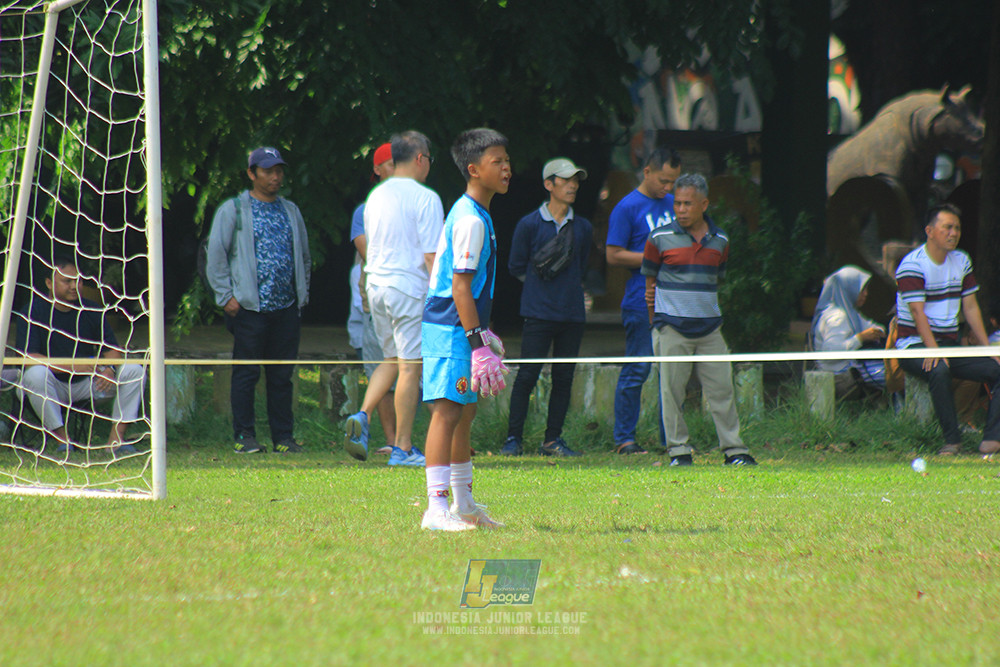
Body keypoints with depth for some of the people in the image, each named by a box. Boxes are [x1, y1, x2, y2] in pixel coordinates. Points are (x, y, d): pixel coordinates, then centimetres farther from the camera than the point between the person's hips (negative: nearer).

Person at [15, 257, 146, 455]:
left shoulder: (92, 311, 2)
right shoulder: (33, 312, -11)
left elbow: (112, 349, 2)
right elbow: (28, 357, -21)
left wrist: (109, 368, -24)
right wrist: (72, 366, -30)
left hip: (87, 382, 4)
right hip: (53, 385, -4)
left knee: (134, 371, -14)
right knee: (35, 375, -37)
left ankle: (116, 439, -15)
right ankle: (62, 440, -28)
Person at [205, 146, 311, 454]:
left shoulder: (291, 211, 17)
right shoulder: (233, 210, 2)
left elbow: (304, 256, 24)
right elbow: (216, 256, -1)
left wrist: (302, 294, 15)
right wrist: (226, 296, -7)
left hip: (286, 306, 5)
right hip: (250, 307, -5)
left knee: (282, 375, 6)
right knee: (246, 373, -2)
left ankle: (283, 437, 11)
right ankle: (244, 437, 3)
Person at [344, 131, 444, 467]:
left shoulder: (376, 196, 10)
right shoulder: (426, 199, -11)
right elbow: (431, 254, -14)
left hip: (376, 284, 7)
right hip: (410, 288, -7)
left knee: (393, 359, 19)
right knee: (410, 367, -2)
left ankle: (361, 416, -1)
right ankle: (403, 448, 0)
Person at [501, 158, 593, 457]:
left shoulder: (583, 228, 11)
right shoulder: (529, 224, 0)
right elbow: (516, 267, 5)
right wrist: (542, 277, 1)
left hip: (572, 313, 4)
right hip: (539, 314, -4)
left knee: (564, 377, 4)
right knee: (528, 375, -7)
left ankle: (552, 440, 11)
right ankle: (513, 438, 0)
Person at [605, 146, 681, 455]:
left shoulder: (673, 204, 15)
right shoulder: (627, 207, -5)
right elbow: (613, 255, -9)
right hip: (642, 301, -6)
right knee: (637, 369, -5)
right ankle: (624, 438, 1)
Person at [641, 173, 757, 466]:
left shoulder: (719, 241, 7)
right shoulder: (660, 239, -2)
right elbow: (650, 282, 6)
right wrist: (655, 321, 6)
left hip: (709, 327, 3)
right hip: (672, 328, -3)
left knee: (721, 387, 2)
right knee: (672, 390, -3)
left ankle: (734, 450, 8)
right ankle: (678, 450, 6)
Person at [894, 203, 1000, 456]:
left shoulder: (962, 261, 13)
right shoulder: (912, 265, -10)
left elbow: (970, 307, 15)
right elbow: (917, 312, -20)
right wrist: (934, 350, -32)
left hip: (951, 347, 7)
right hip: (915, 346, -7)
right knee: (939, 369, -39)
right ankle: (952, 440, -32)